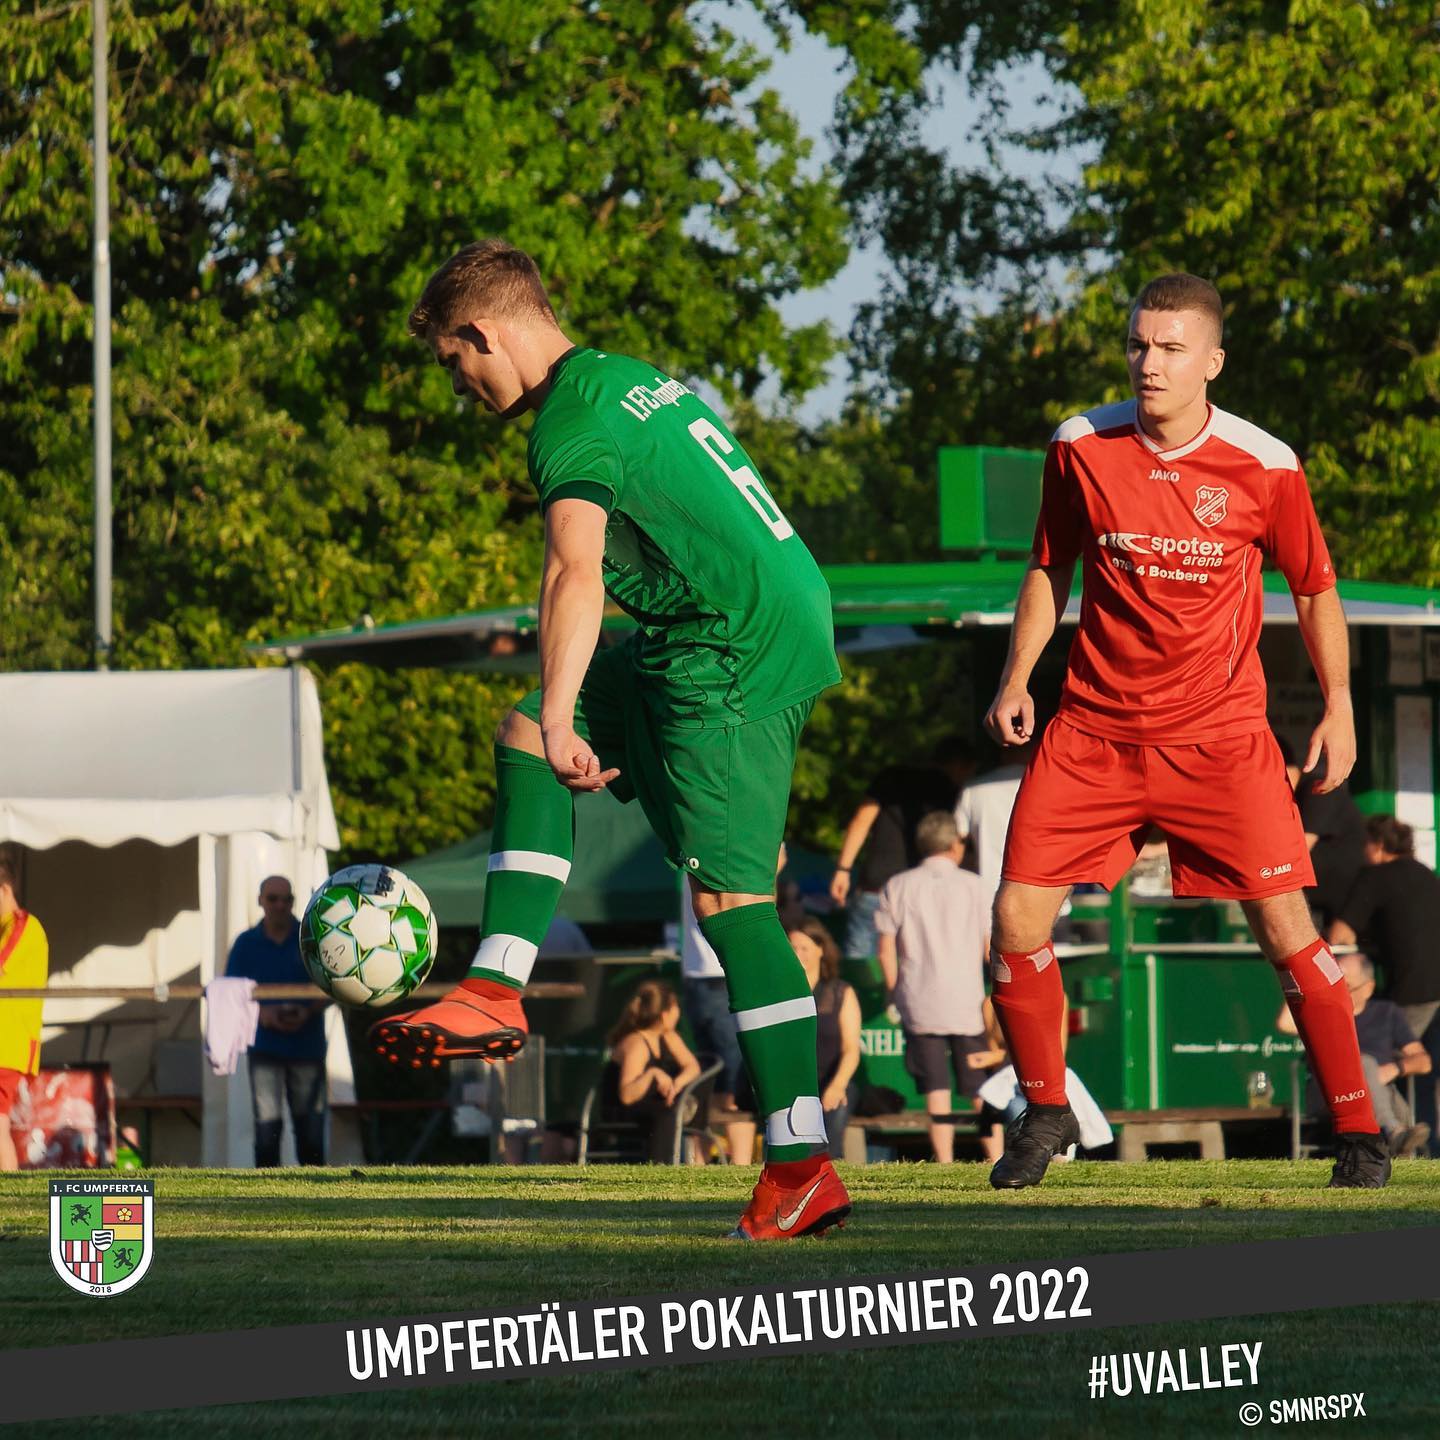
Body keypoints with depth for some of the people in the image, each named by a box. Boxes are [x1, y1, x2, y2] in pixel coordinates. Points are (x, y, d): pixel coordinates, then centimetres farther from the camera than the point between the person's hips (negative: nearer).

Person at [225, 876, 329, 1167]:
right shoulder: (246, 944, 5)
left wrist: (308, 1012, -15)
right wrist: (260, 1012, -15)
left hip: (308, 1044, 1)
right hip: (265, 1048, 0)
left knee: (310, 1129, 4)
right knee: (267, 1127, -9)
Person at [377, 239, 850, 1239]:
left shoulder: (572, 425, -12)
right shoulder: (637, 380, 19)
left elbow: (576, 573, -26)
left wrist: (564, 719, -34)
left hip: (740, 651, -10)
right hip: (791, 619, 10)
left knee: (729, 893, -11)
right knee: (525, 738, 16)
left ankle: (802, 1169, -13)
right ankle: (497, 993, 11)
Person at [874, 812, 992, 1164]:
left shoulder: (898, 887, 3)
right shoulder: (972, 885, 1)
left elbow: (886, 950, 0)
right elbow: (991, 947, 2)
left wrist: (896, 992, 10)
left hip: (919, 1003, 0)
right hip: (967, 1003, 0)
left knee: (936, 1092, 0)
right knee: (982, 1092, 6)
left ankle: (945, 1164, -5)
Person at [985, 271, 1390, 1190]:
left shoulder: (1265, 468, -8)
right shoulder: (1081, 448, -3)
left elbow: (1314, 587, 7)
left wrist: (1338, 709, 3)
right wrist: (1018, 677, 5)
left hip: (1220, 736, -2)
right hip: (1095, 729, 2)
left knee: (1285, 924, -11)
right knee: (1018, 917, -6)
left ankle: (1359, 1130, 3)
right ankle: (1046, 1111, 15)